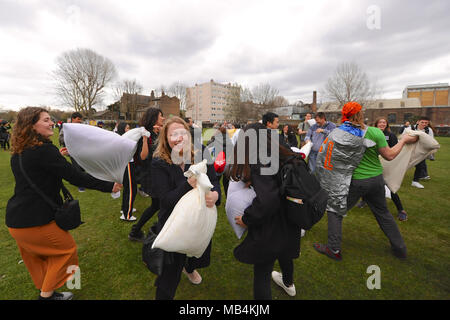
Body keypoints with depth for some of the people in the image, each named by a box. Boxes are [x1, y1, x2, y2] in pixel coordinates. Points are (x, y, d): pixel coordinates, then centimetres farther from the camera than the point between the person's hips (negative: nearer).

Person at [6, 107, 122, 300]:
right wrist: (109, 186, -19)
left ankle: (46, 291, 41)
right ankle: (47, 295, 21)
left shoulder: (18, 154, 7)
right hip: (35, 220, -9)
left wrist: (56, 157, 24)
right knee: (66, 249, 11)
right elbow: (75, 176, -24)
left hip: (15, 219, 10)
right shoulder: (44, 150, -21)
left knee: (37, 256, 25)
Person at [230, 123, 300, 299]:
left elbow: (267, 201, -38)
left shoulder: (259, 165, -27)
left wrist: (246, 219, -22)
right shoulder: (282, 157, -4)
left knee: (261, 274, 12)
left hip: (269, 231, -9)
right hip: (289, 225, 9)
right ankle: (288, 284, 67)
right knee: (284, 254, 35)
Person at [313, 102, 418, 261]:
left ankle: (334, 250, 14)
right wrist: (404, 140, 9)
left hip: (355, 181, -3)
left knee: (335, 211, 10)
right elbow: (389, 156, -3)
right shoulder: (375, 132, -10)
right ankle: (400, 249, 40)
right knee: (383, 213, 24)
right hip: (376, 179, 4)